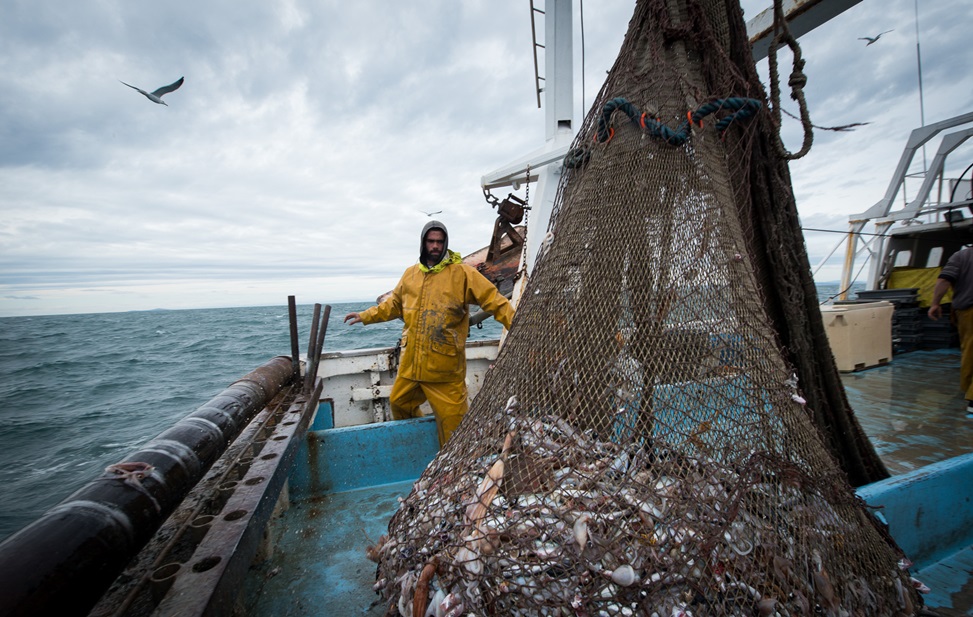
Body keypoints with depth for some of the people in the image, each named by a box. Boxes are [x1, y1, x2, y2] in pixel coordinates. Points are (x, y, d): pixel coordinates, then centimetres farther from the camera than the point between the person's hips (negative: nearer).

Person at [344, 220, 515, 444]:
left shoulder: (462, 273, -6)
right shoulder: (410, 274, 11)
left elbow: (493, 300, -10)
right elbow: (394, 304, 24)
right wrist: (365, 316, 21)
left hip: (444, 367, -6)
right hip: (411, 363, 6)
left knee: (452, 418, -2)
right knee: (399, 404, 23)